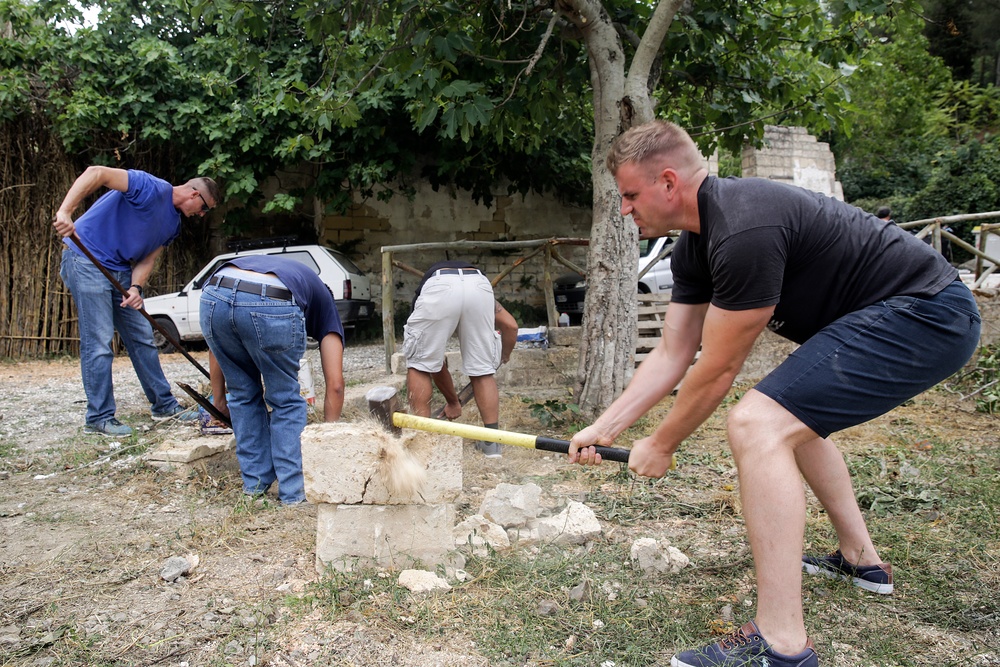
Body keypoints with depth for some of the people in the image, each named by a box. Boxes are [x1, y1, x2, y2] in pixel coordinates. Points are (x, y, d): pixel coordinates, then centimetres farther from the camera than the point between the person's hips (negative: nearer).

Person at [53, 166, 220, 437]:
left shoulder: (173, 223, 10)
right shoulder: (152, 189, -17)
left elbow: (147, 258, 5)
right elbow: (96, 173, -27)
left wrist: (136, 287, -15)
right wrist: (65, 212, -38)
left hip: (121, 271, 9)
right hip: (86, 260, -9)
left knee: (142, 338, 11)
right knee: (99, 342, -8)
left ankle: (164, 405, 20)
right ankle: (99, 418, 0)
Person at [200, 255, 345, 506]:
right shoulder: (324, 303, 31)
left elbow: (218, 345, 36)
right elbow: (335, 384, 23)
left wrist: (218, 397, 40)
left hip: (213, 297, 4)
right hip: (272, 306, -4)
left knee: (243, 393, 25)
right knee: (286, 400, 19)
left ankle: (255, 482, 33)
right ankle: (293, 490, 22)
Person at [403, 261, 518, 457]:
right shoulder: (482, 282, 44)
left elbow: (435, 364, 41)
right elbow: (511, 325, 29)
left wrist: (452, 401, 53)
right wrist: (504, 358, 49)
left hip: (440, 287, -1)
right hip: (479, 286, 1)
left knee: (419, 365, 19)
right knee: (483, 371, 19)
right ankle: (492, 442, 18)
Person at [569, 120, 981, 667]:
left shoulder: (745, 231, -26)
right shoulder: (693, 247, 6)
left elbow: (717, 370, -18)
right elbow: (671, 355, 9)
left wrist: (661, 445, -4)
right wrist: (603, 428, 7)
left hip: (923, 315, -11)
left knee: (757, 425, -23)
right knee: (795, 416, 29)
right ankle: (861, 560, 41)